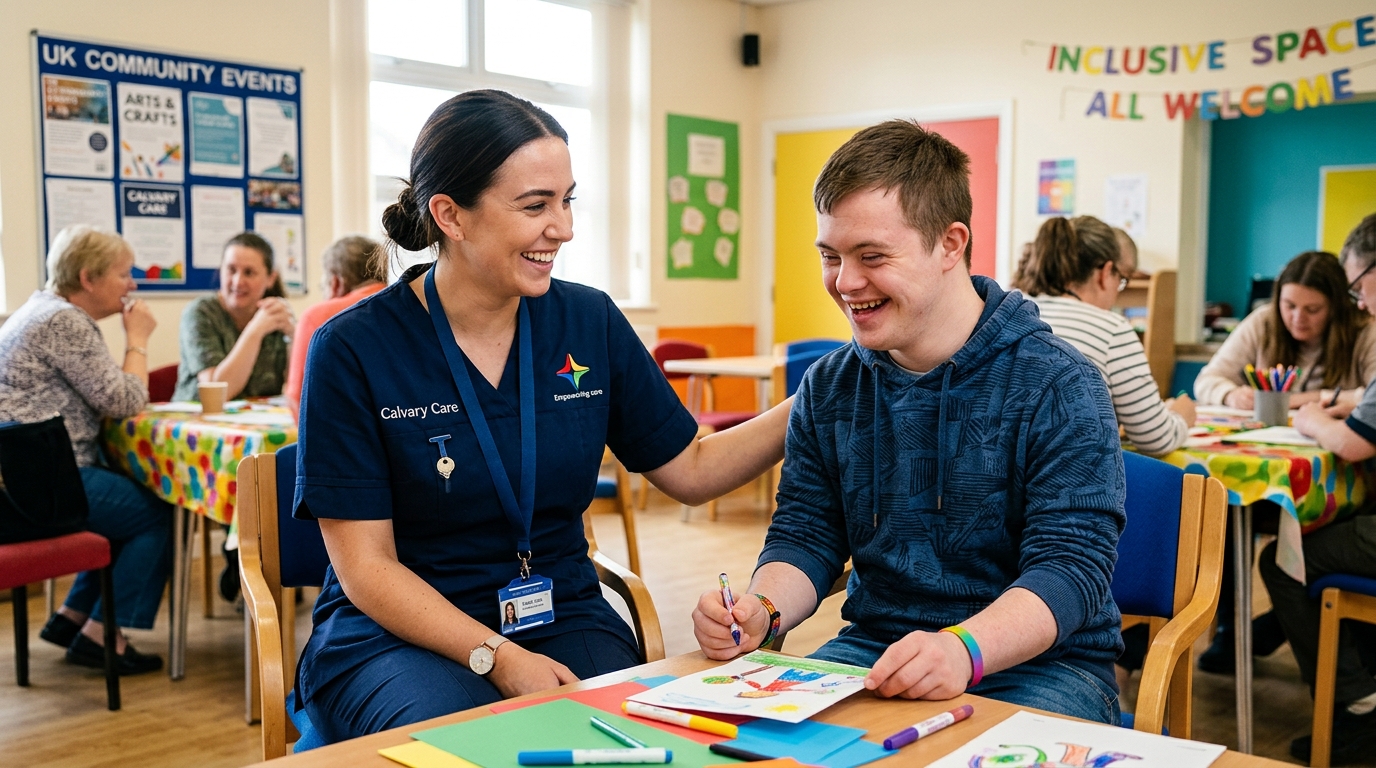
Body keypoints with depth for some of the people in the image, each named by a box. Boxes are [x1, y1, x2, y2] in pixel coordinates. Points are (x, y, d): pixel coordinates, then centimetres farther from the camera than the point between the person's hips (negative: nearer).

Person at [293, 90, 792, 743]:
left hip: (563, 619, 3)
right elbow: (366, 567, -10)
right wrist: (497, 658, -21)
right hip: (399, 635, -2)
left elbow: (690, 470, 9)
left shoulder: (589, 322, 2)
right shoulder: (352, 350, -9)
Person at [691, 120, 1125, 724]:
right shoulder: (827, 390, 6)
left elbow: (1071, 563, -18)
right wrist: (762, 610, -17)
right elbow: (806, 535, 6)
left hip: (1037, 663, -4)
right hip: (873, 649, 4)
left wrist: (964, 648, -37)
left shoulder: (1058, 389, -11)